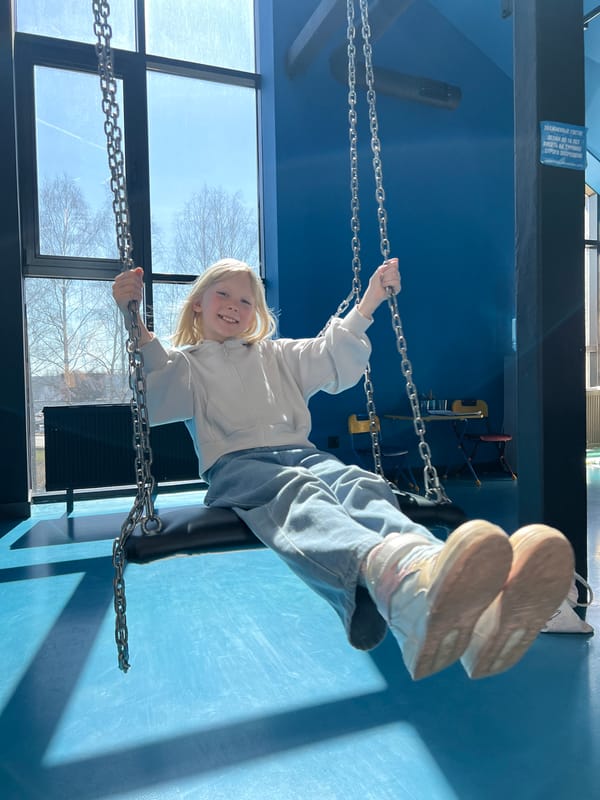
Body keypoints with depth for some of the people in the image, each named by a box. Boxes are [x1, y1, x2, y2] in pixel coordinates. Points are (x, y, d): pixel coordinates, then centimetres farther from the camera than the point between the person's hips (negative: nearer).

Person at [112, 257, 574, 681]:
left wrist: (368, 303, 19)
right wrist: (133, 323, -12)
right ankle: (400, 577, -74)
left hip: (300, 454, 3)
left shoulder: (277, 355, 33)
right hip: (236, 466, -3)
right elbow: (152, 399, 1)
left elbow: (334, 360, 25)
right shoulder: (185, 362, 22)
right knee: (297, 492, -40)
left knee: (360, 485, -34)